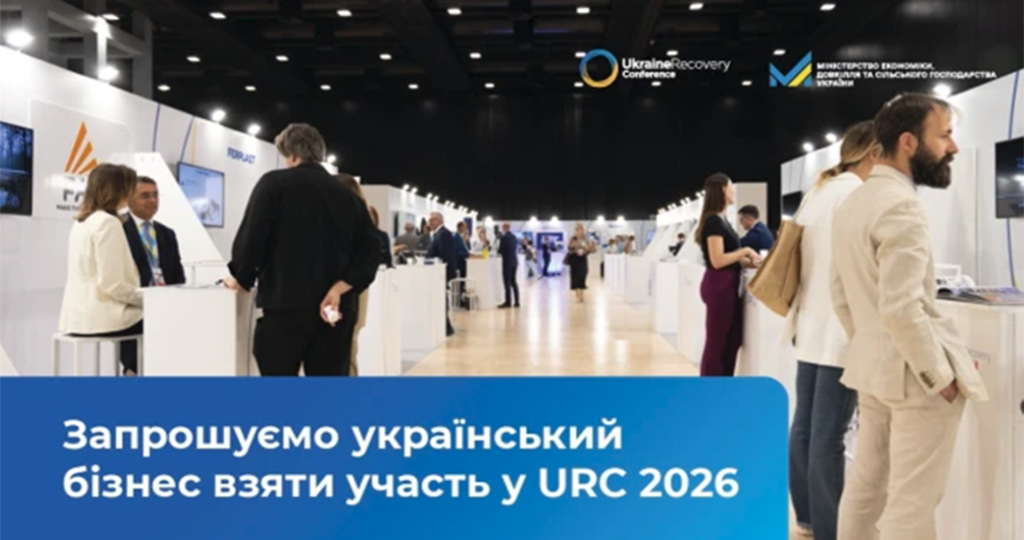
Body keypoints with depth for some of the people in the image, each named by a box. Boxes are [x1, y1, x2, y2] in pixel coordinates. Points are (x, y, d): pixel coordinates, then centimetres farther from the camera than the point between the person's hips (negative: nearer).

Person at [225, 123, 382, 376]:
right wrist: (339, 289, -3)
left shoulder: (273, 184, -1)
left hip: (285, 306, -3)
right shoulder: (347, 194, 10)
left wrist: (241, 279, 11)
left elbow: (251, 238, -5)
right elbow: (370, 251, 3)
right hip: (335, 311, 4)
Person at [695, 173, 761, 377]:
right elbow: (717, 260, -20)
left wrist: (747, 262, 3)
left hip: (728, 285, 10)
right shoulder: (713, 221, -14)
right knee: (717, 343, -2)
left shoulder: (722, 219, 15)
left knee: (732, 341, 14)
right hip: (718, 286, -10)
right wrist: (745, 251, -11)